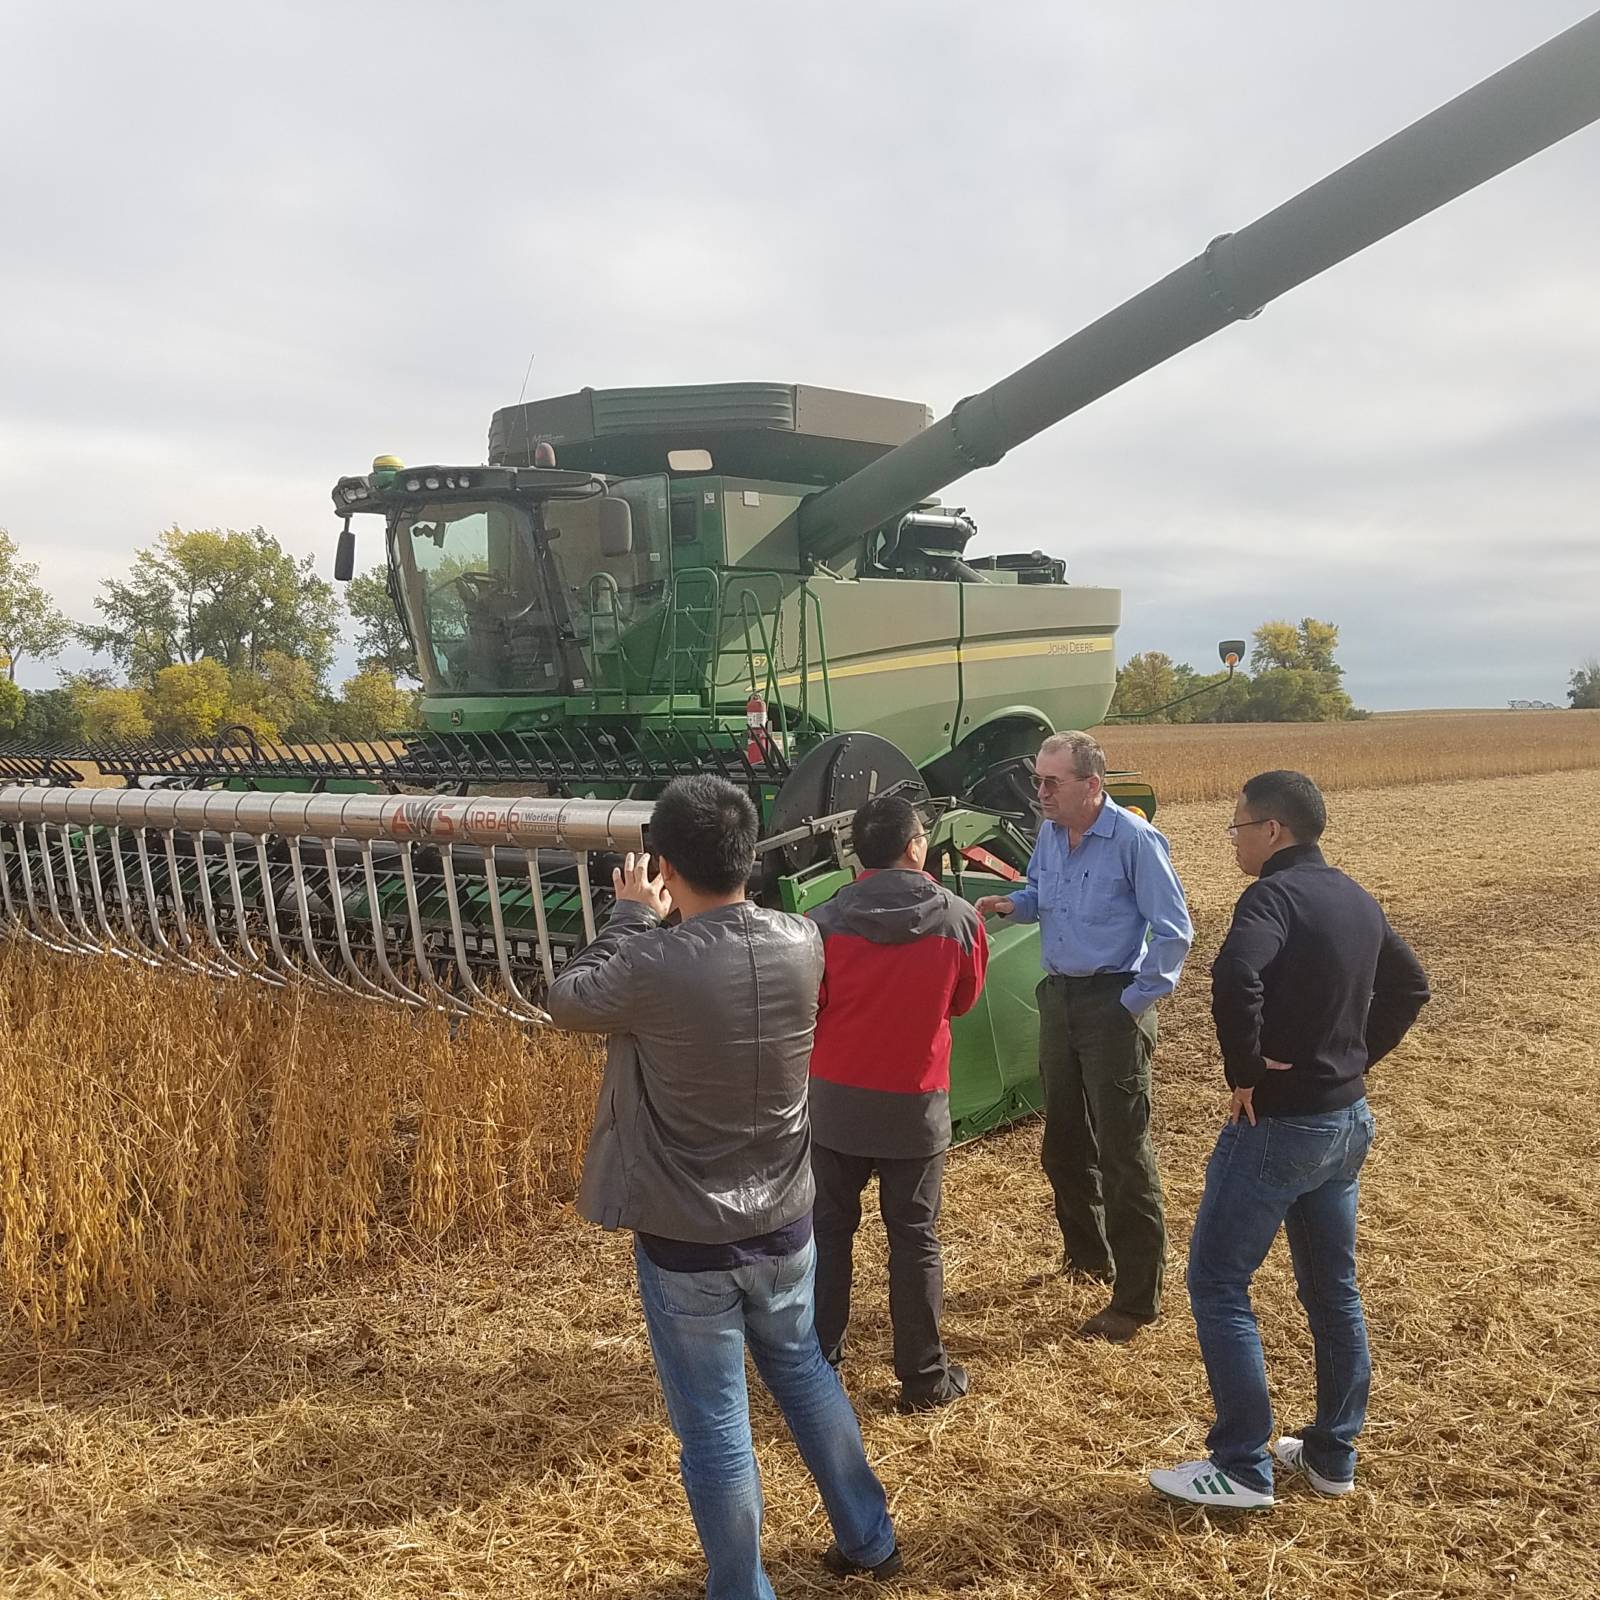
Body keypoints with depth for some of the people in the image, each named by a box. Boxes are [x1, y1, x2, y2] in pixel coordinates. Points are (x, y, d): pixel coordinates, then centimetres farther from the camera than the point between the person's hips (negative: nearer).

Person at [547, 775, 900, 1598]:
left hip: (685, 1243, -5)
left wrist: (633, 917, 4)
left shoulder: (653, 968, -26)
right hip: (783, 1226, 6)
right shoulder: (803, 944, -11)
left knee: (714, 1430, 11)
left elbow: (567, 999, -4)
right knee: (805, 1374, 28)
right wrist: (668, 923, 7)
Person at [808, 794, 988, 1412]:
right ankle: (925, 1377, 20)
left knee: (829, 1230, 16)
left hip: (835, 1100, 0)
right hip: (916, 1105, 0)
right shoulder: (959, 920, -10)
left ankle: (818, 1362, 27)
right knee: (914, 1239, 11)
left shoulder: (825, 923, -14)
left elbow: (804, 1008, -2)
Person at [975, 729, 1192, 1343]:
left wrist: (1138, 1000, -14)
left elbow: (1173, 930, -14)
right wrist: (1011, 904, -1)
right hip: (1059, 995, 8)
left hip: (1113, 1004, -7)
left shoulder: (1134, 840, -18)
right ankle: (1087, 1251, 39)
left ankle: (1138, 1296, 7)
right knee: (1064, 1140, 18)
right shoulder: (1049, 836, 3)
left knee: (1123, 1149, -3)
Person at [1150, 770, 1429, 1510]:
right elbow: (1409, 987, 21)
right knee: (1333, 1289, 17)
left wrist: (1246, 1071, -23)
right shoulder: (1357, 900, 8)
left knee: (1217, 1282, 2)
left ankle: (1242, 1467, 8)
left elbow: (1234, 979, -36)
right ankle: (1333, 1455, 29)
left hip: (1278, 1124, -9)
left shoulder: (1275, 894, -19)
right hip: (1347, 1121, 9)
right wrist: (1358, 1056, 15)